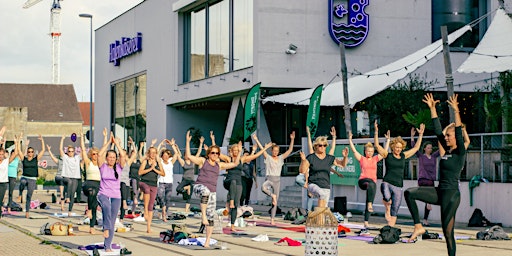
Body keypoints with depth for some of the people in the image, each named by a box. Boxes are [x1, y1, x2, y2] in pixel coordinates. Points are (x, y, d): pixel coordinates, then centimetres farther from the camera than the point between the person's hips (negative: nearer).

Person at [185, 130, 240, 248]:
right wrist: (188, 141, -10)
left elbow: (235, 163, 25)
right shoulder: (202, 161, 6)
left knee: (211, 217, 1)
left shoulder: (219, 165, 18)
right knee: (206, 191, -43)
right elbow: (188, 155, -5)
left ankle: (207, 241, 9)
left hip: (212, 192, 4)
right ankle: (203, 215, -32)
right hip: (199, 187, -4)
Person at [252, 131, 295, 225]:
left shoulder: (281, 158, 10)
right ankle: (272, 196, -14)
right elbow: (262, 149, -7)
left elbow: (290, 150, 5)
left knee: (275, 201, 3)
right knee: (263, 187, -40)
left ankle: (272, 219, 9)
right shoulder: (268, 157, 1)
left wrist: (292, 139, -4)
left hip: (277, 180, 3)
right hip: (269, 179, -3)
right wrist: (256, 140, -15)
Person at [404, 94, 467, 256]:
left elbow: (459, 133, -20)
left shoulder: (460, 153, -7)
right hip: (439, 192, 7)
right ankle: (418, 226, -5)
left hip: (452, 195, -7)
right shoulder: (446, 151, 11)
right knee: (409, 193, -11)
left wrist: (456, 111, -28)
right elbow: (437, 130, 12)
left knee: (448, 232, -4)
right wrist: (432, 108, 10)